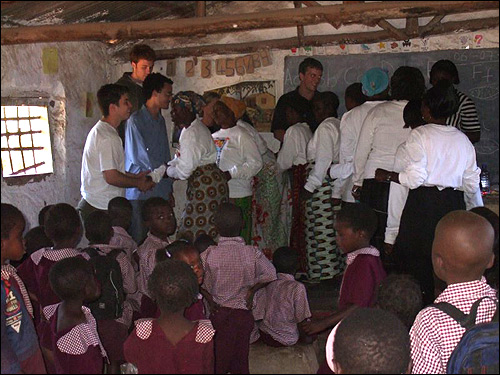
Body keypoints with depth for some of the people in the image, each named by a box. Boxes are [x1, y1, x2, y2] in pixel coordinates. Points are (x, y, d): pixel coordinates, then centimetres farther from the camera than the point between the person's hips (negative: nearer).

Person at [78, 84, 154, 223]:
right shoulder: (108, 137, -18)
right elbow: (111, 177, -22)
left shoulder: (99, 130, 14)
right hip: (101, 209, -10)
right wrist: (138, 183, -9)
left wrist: (136, 176, 17)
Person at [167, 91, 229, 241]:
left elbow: (184, 170, -21)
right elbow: (181, 159, 24)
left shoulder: (190, 134, -18)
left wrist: (166, 171, -3)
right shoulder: (195, 127, 15)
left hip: (205, 186, -10)